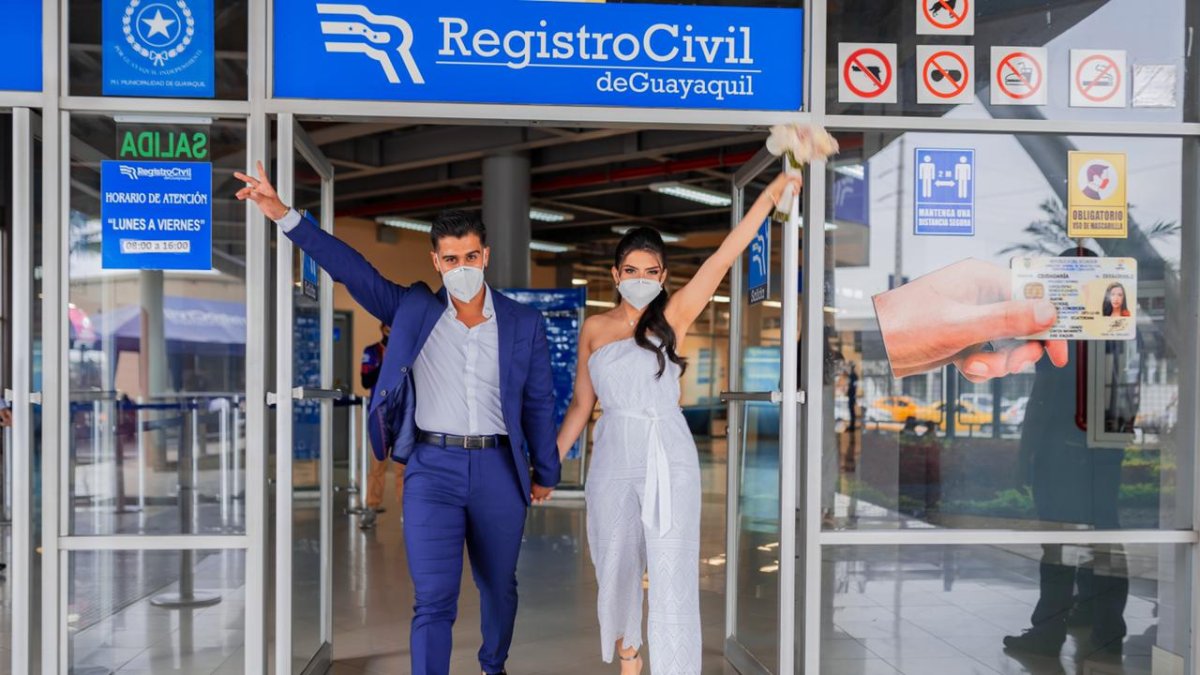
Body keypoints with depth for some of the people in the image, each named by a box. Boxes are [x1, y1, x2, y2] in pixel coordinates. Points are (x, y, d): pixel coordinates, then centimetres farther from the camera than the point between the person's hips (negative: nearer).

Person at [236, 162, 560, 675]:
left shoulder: (524, 325, 2)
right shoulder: (413, 309, 1)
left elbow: (539, 403, 8)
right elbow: (348, 266, -4)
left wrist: (545, 473, 13)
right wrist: (285, 216, -13)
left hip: (498, 470, 2)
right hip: (432, 467, -2)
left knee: (499, 586, 19)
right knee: (433, 602, -7)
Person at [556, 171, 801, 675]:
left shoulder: (673, 318, 0)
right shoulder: (594, 329, 7)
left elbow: (723, 258, -8)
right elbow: (580, 405, 12)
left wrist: (773, 191, -13)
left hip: (670, 462, -3)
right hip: (613, 463, 3)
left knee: (673, 578, -4)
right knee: (617, 574, 13)